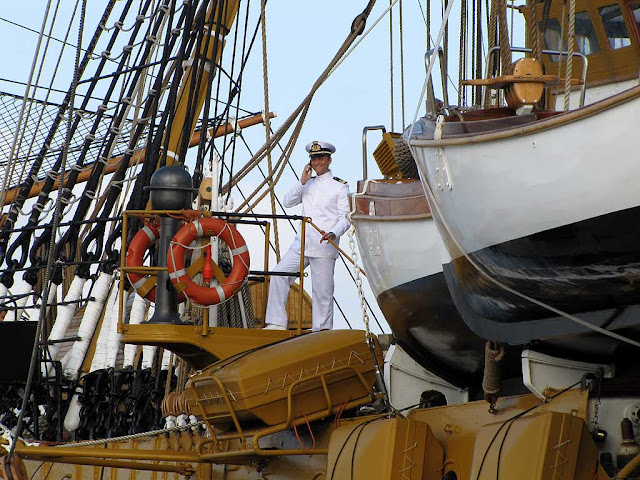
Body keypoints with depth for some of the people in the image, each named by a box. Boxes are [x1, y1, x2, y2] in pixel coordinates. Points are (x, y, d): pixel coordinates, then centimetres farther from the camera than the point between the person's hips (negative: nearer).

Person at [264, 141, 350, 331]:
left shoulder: (340, 186, 3)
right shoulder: (308, 183, 19)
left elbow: (345, 218, -3)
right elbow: (288, 202, 9)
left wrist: (333, 233, -22)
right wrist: (302, 182, -2)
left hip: (324, 247, -5)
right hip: (301, 244, 5)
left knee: (322, 290, -5)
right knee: (279, 274, -7)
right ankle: (277, 323, -5)